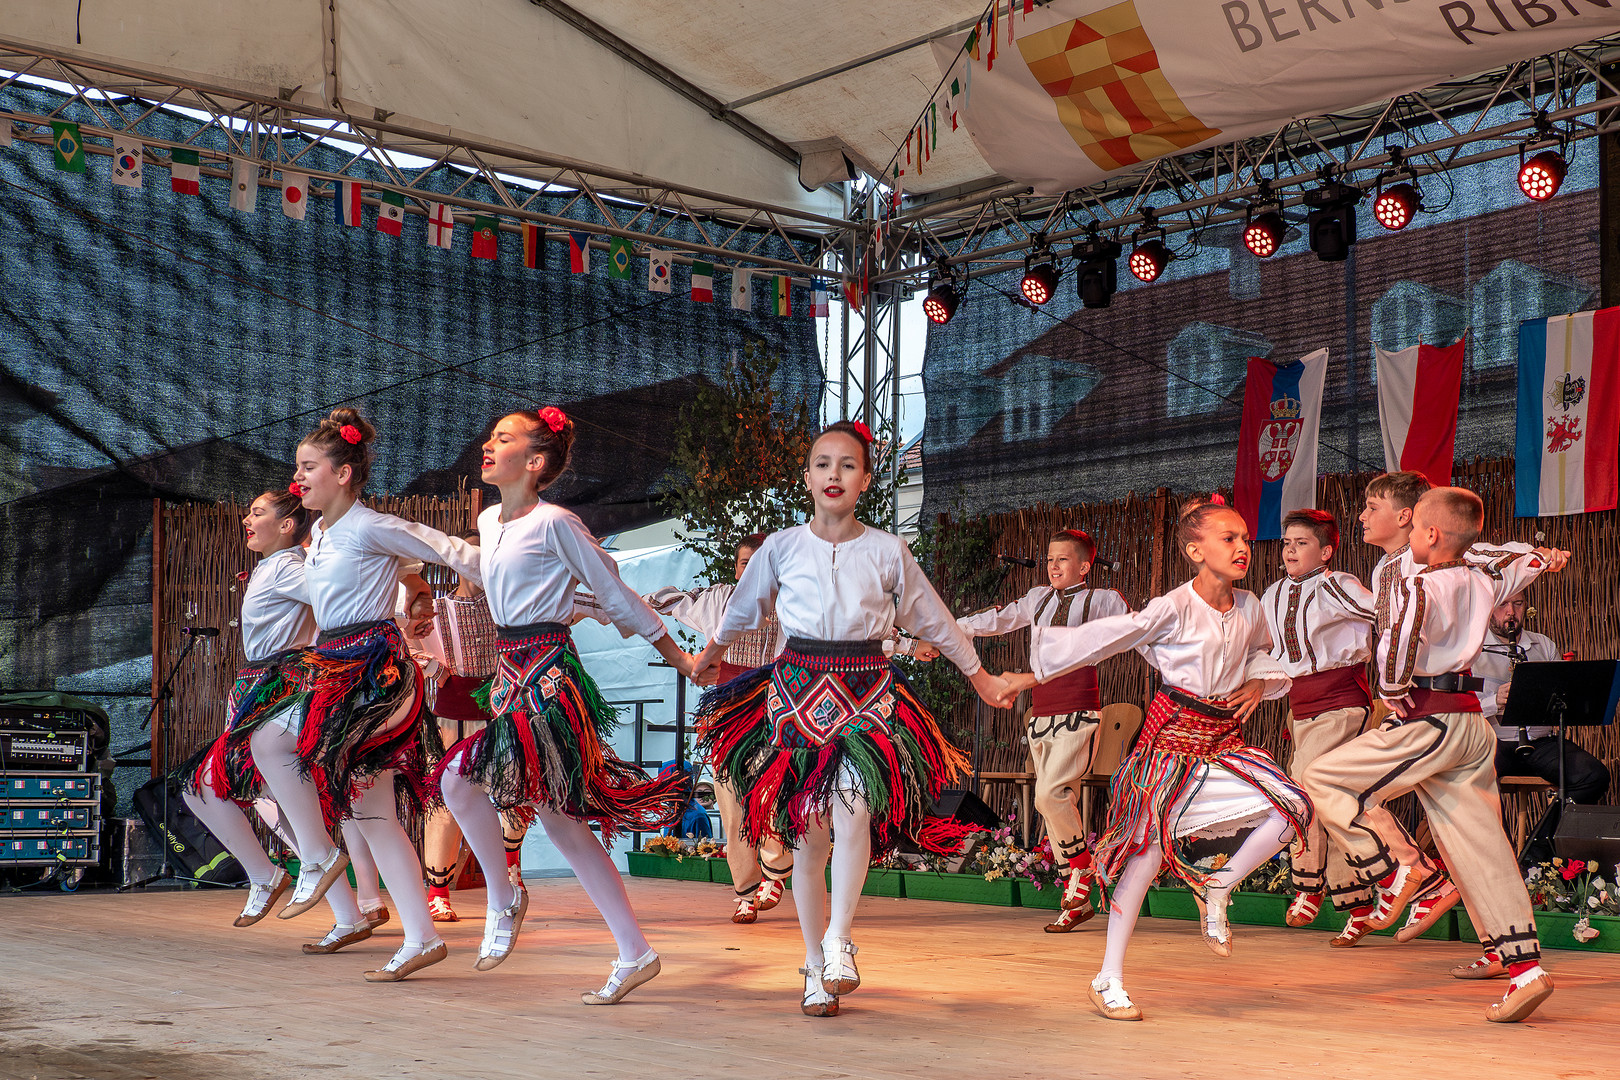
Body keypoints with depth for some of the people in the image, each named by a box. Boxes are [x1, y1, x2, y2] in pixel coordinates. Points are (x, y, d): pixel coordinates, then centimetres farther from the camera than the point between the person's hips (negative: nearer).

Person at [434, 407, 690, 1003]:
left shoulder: (553, 522, -10)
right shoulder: (488, 521, 13)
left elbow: (615, 593, -5)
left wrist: (677, 656, 1)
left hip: (547, 673, -8)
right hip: (514, 670, 8)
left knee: (460, 774, -19)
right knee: (559, 815, 6)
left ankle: (503, 896, 2)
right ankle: (635, 952, 10)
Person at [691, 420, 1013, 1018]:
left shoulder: (887, 551, 3)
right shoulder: (782, 547, 4)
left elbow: (932, 617, 16)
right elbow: (743, 607, 23)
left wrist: (979, 675, 24)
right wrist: (710, 651, 37)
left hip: (867, 692, -1)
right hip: (799, 689, 1)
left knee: (852, 808, -26)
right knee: (808, 834, 1)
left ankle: (839, 942, -15)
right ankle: (815, 968, 13)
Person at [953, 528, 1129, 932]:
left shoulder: (1103, 601, 4)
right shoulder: (1039, 599, 16)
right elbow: (997, 620, 22)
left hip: (1078, 713, -5)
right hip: (1041, 712, 5)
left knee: (1049, 795, -20)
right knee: (1059, 803, 6)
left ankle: (1083, 865, 4)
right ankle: (1078, 900, 13)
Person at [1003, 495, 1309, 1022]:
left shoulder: (1248, 607, 4)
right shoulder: (1174, 608, -14)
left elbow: (1260, 652, 26)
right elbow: (1100, 639, -10)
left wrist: (1258, 682, 4)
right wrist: (1034, 675, -7)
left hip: (1226, 736, 6)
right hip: (1173, 733, -6)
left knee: (1293, 809, -13)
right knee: (1148, 847, -6)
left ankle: (1218, 888, 9)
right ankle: (1109, 979, 3)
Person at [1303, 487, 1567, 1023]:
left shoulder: (1418, 584, -12)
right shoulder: (1483, 580, 11)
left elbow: (1396, 647, -27)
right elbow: (1530, 558, 30)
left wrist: (1395, 697, -11)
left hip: (1427, 721, -8)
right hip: (1472, 724, 8)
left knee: (1324, 780, 2)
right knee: (1481, 851, 8)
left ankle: (1400, 876, -3)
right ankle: (1524, 967, 5)